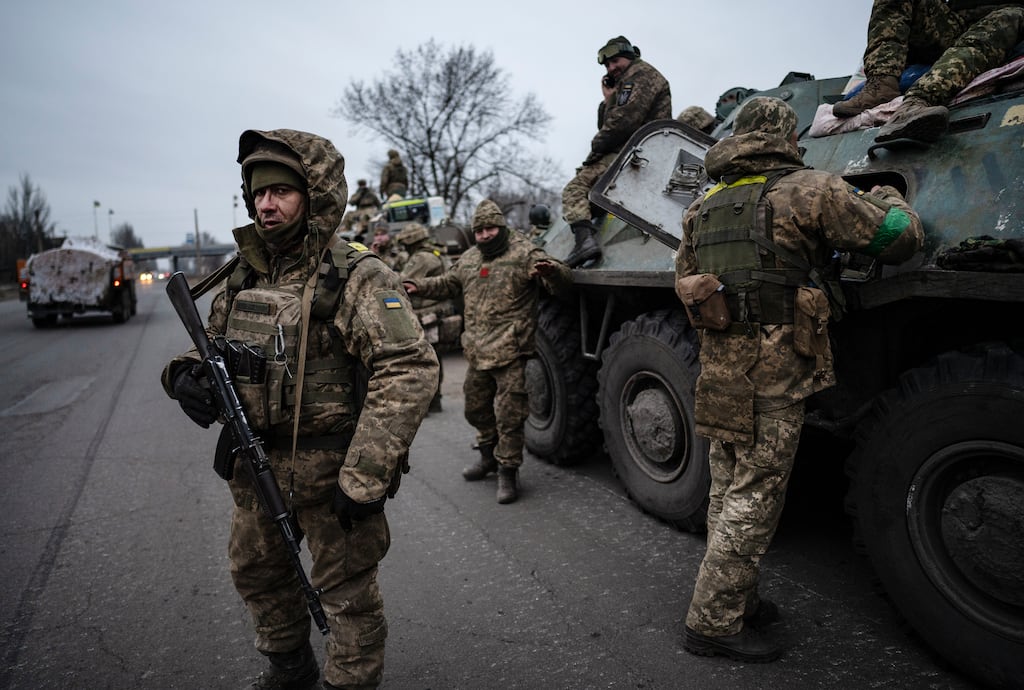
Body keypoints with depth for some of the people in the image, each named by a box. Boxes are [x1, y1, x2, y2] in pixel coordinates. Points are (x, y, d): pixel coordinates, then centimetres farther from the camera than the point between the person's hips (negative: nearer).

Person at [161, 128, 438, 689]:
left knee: (346, 591, 8)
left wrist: (364, 477, -28)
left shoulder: (356, 279, -16)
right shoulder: (243, 278, 7)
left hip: (328, 472, -7)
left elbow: (411, 371, -25)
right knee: (256, 574, 25)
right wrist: (186, 374, -7)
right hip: (254, 469, 8)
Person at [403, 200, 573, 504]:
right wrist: (419, 286, 18)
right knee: (476, 408, 20)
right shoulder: (469, 259, 14)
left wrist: (550, 271, -36)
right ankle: (489, 456, 41)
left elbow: (563, 282, -14)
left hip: (510, 352, -7)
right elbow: (448, 284, 30)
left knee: (509, 413, -2)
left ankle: (508, 470, 12)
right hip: (477, 352, 7)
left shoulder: (524, 253, -6)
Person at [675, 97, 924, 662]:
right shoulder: (808, 190, -7)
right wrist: (889, 199, 18)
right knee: (753, 499, 2)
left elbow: (685, 283, 21)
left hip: (717, 372, 7)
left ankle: (733, 600, 32)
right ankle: (712, 622, 11)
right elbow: (900, 238, -2)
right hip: (774, 377, -7)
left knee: (728, 493, 18)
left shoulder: (702, 207, 12)